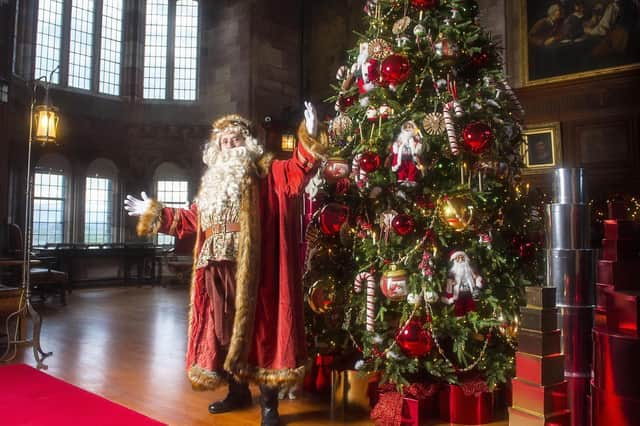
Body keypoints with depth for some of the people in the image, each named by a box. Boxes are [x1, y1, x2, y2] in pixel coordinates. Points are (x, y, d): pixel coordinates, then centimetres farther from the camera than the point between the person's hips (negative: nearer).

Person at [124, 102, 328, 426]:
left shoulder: (264, 171, 4)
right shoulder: (211, 182, 22)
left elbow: (296, 172, -13)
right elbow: (192, 219, 28)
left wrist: (308, 139, -27)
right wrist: (154, 212, 33)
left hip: (249, 268, -6)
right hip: (216, 268, 7)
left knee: (255, 326, -4)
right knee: (223, 329, 12)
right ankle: (237, 391, 28)